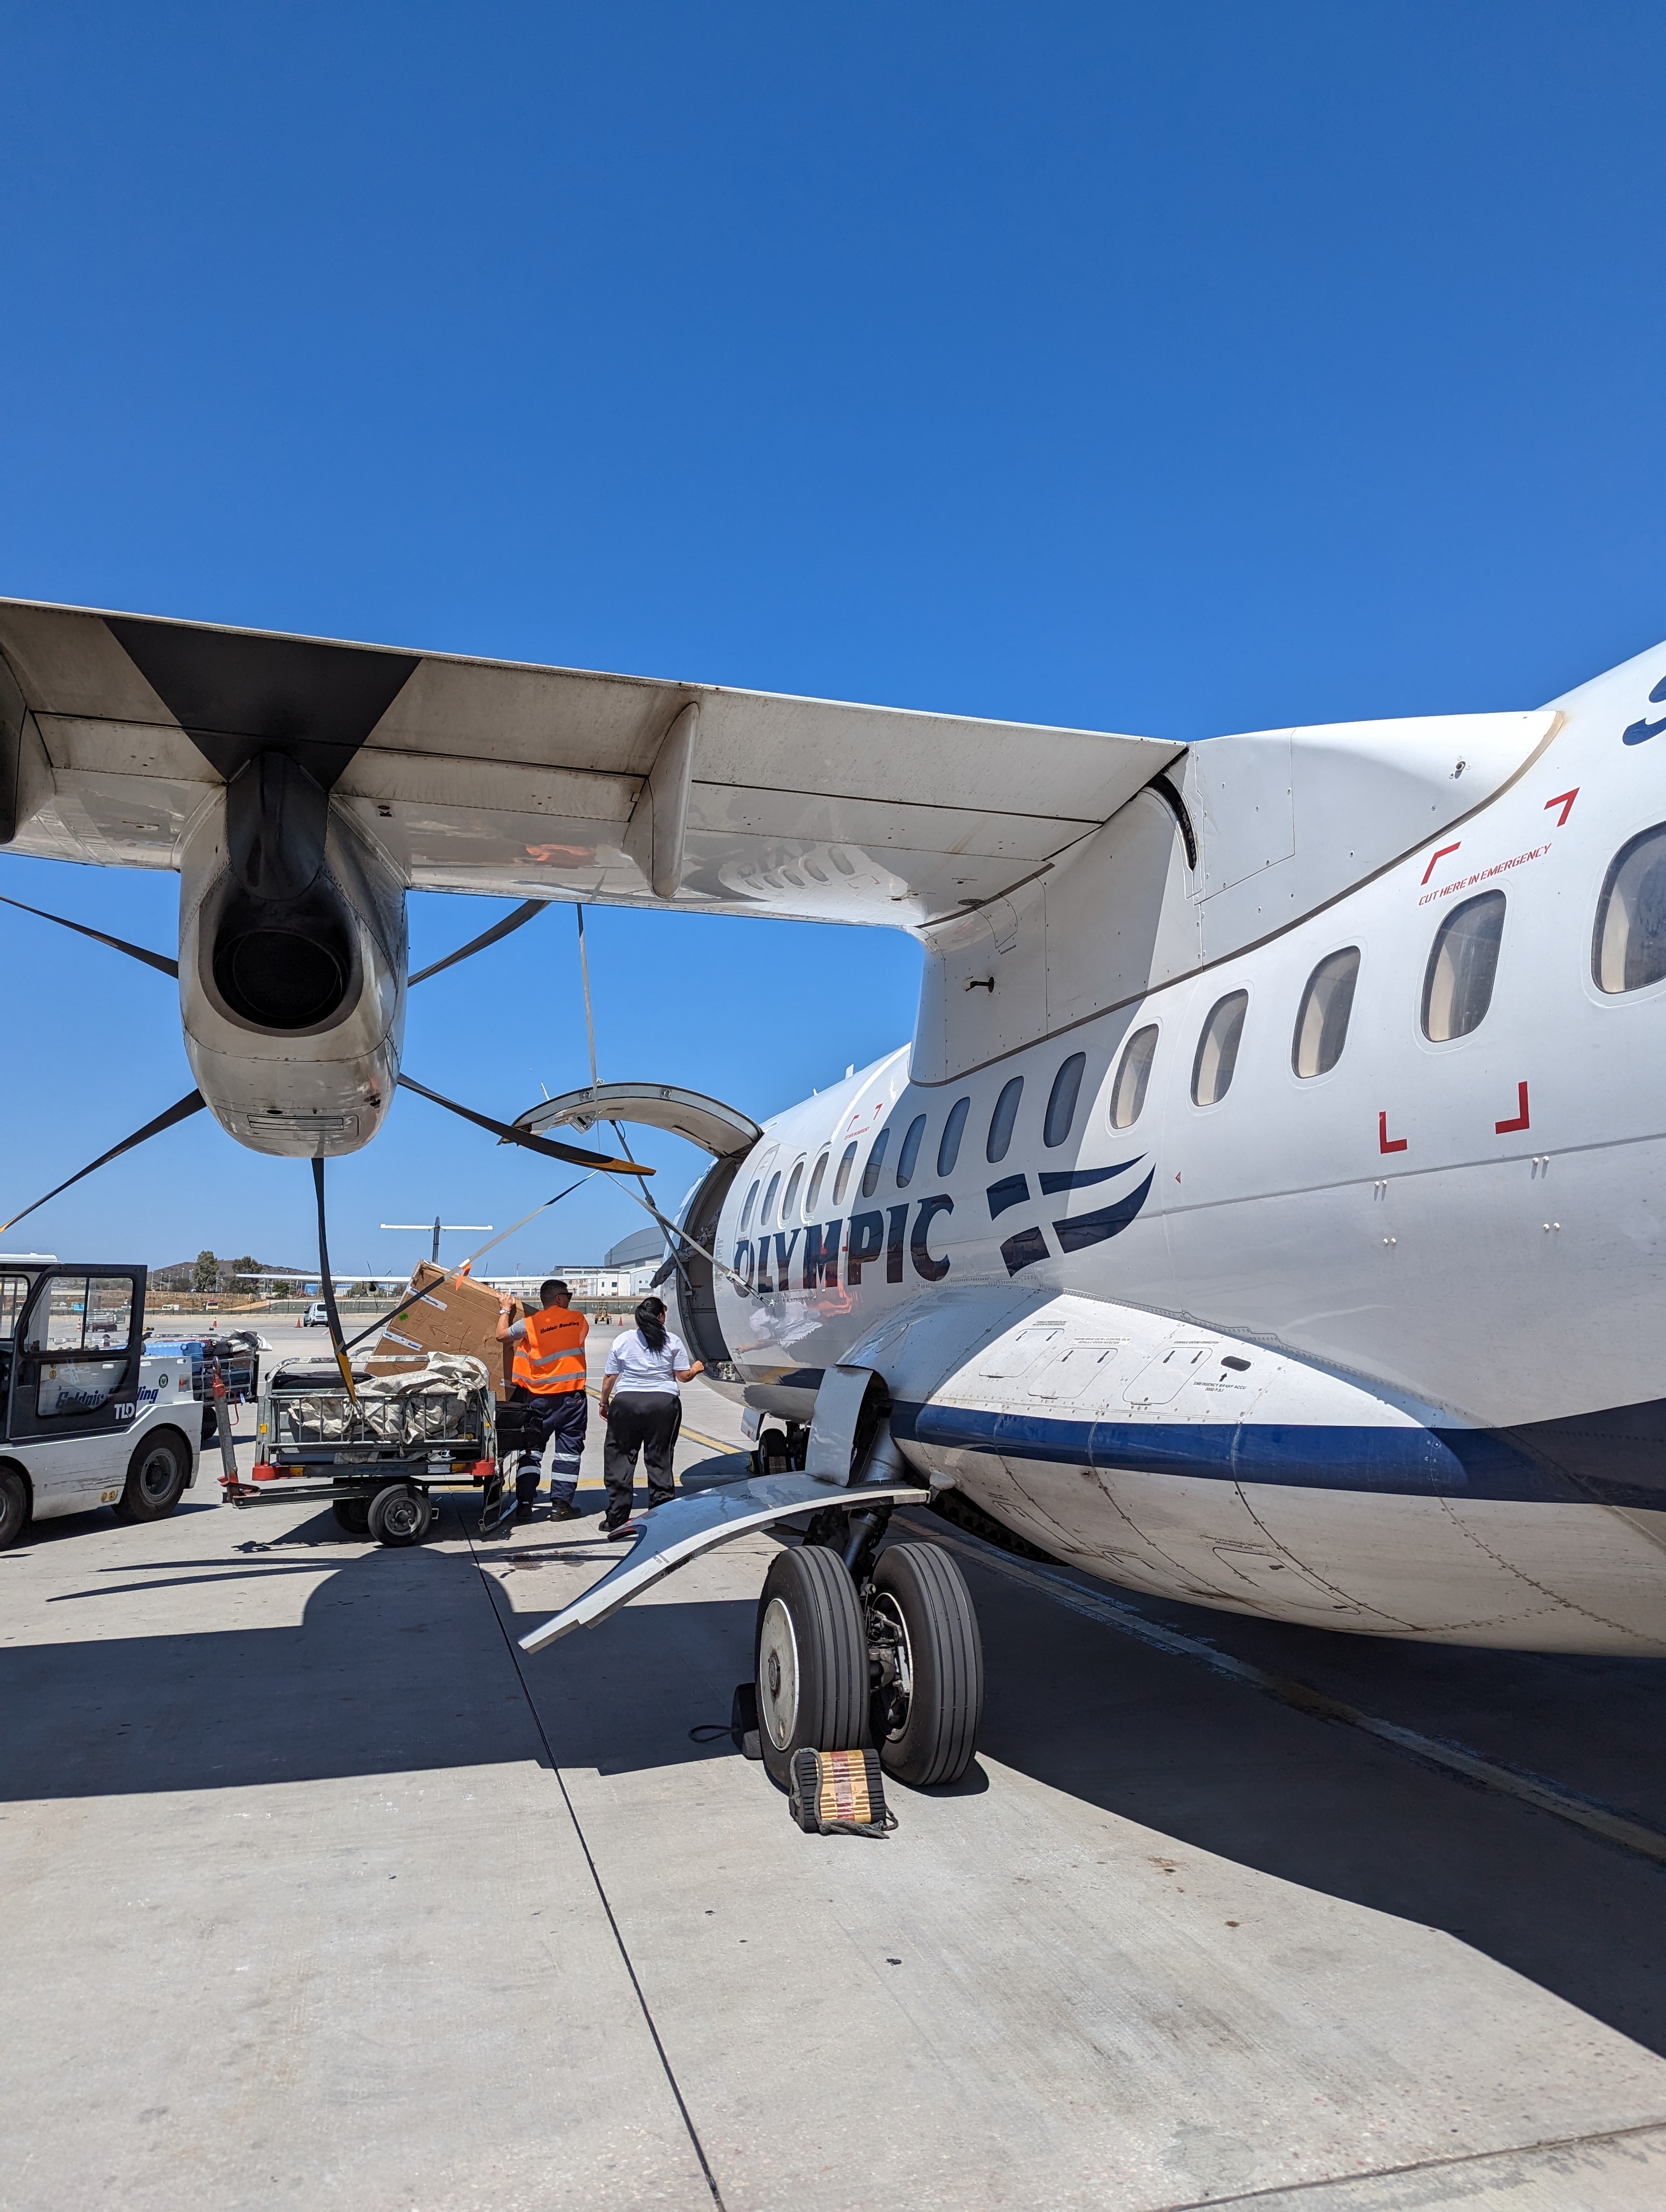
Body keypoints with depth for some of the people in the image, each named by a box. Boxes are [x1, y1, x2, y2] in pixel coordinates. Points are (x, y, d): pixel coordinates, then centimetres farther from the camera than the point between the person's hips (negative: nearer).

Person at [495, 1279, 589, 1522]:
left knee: (531, 1448, 10)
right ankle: (561, 1504, 4)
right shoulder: (578, 1320, -3)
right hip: (571, 1395, -1)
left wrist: (504, 1310, 21)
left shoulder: (531, 1324, -7)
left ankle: (524, 1503, 7)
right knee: (568, 1449, 6)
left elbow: (502, 1335, 5)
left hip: (538, 1397, 1)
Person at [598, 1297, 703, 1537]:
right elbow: (683, 1376, 3)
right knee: (660, 1460, 8)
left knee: (620, 1459, 8)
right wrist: (696, 1369, 25)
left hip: (626, 1402, 0)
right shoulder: (672, 1342, 2)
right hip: (663, 1403, 0)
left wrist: (604, 1402, 21)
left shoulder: (622, 1340, 4)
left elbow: (610, 1377, 8)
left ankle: (618, 1519, 7)